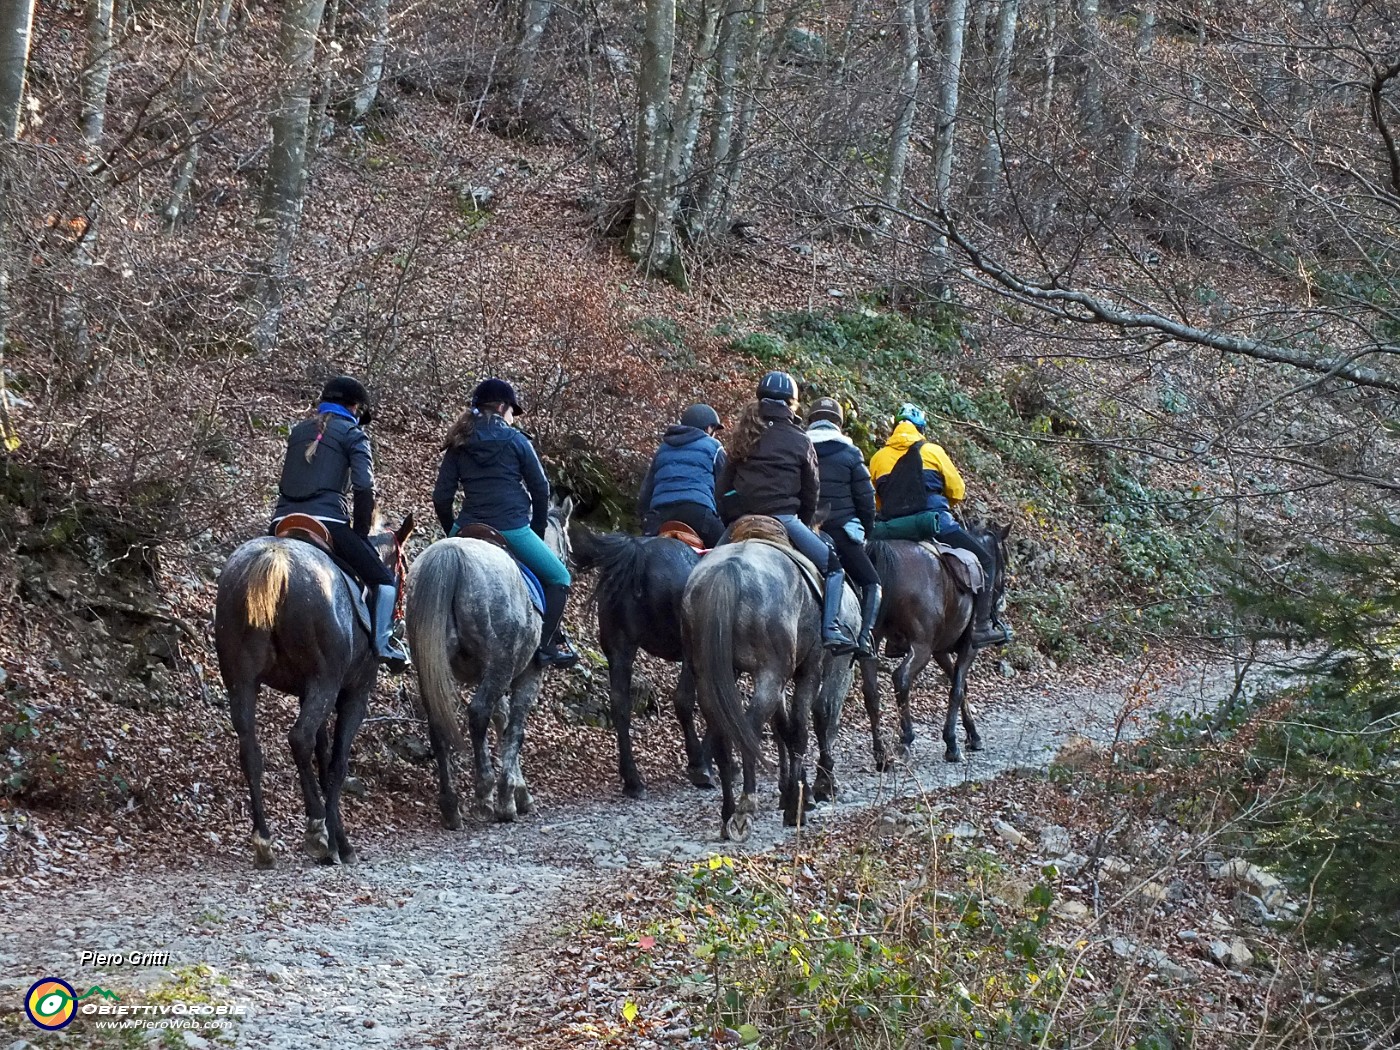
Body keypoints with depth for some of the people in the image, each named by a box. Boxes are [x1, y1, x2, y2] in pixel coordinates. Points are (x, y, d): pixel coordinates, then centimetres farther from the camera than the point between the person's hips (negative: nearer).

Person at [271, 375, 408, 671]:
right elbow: (364, 487, -6)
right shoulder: (353, 434, 6)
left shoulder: (298, 431, 24)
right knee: (384, 581, 4)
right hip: (328, 522, -5)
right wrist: (361, 532, 4)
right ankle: (382, 643, -13)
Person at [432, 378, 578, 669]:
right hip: (513, 530, -3)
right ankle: (545, 644, -1)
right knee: (558, 579, 11)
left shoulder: (458, 446, 11)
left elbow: (441, 497, 8)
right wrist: (538, 532, 16)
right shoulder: (516, 441, 2)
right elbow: (541, 489, 4)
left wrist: (453, 533, 21)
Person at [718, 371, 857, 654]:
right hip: (782, 517, -5)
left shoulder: (743, 437, 17)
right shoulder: (799, 440, 5)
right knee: (833, 566, 4)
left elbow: (724, 483, 17)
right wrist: (805, 523, 23)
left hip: (741, 519, 5)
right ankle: (831, 629, -10)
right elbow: (811, 491, 9)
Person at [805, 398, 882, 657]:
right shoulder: (849, 453, 0)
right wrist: (867, 529, 14)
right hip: (841, 531, -3)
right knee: (870, 583, 7)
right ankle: (864, 637, -12)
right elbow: (866, 498, 1)